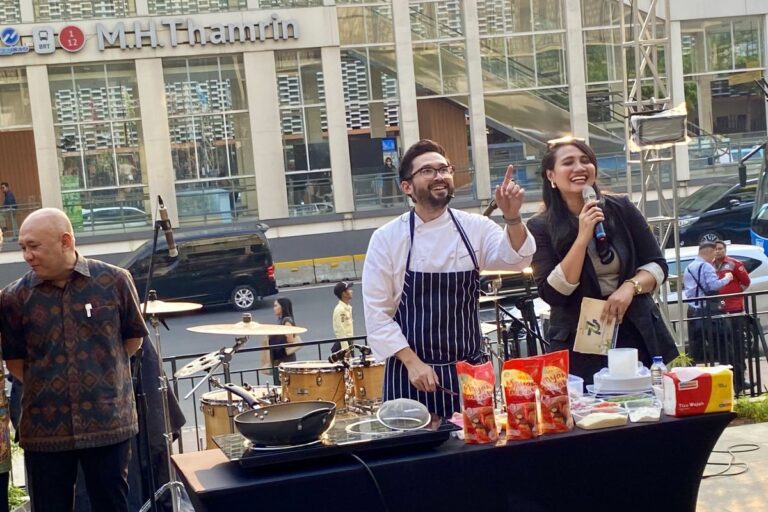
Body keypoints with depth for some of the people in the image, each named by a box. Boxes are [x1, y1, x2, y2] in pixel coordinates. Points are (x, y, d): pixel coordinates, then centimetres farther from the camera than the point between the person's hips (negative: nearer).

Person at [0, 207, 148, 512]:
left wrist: (103, 370, 9)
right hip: (44, 427, 1)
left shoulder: (114, 281, -5)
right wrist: (45, 383, 0)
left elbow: (134, 338, 8)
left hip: (108, 421, -1)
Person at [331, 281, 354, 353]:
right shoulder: (340, 309, -17)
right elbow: (341, 331, -20)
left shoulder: (348, 307, 13)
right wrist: (345, 349, -22)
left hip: (348, 341, 9)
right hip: (342, 344, -9)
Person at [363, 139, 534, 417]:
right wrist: (413, 362, -13)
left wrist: (512, 218, -34)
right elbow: (377, 312, -5)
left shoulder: (475, 228, 1)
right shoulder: (387, 238, -5)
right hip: (410, 372, -2)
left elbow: (514, 259, -16)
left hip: (469, 370, 2)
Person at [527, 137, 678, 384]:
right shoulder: (541, 226, -4)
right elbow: (551, 293, -12)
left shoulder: (622, 209, 2)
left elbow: (657, 264, 6)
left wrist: (630, 287, -14)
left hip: (637, 337, 3)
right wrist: (583, 238, -17)